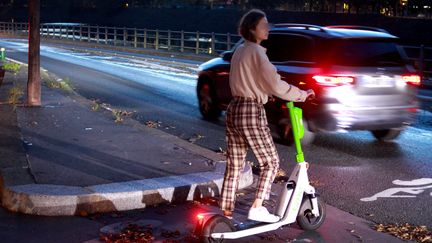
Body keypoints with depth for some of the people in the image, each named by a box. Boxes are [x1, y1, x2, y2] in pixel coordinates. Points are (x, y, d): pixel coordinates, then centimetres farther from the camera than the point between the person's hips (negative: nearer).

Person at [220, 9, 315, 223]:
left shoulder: (239, 51, 13)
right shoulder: (256, 52, -13)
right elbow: (276, 85, -17)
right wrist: (302, 94, -7)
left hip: (234, 109, 8)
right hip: (252, 112, -8)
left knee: (234, 165, 12)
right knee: (270, 161, 4)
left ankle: (226, 211, 17)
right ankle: (257, 208, -1)